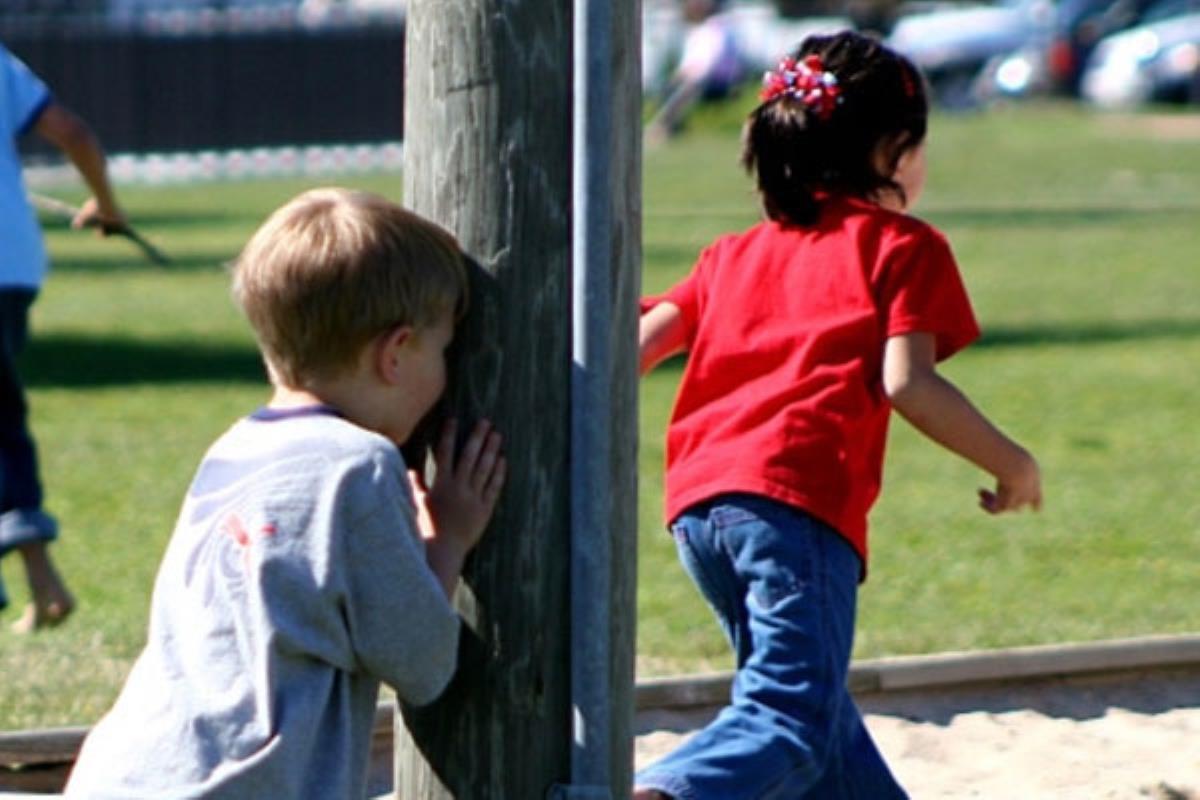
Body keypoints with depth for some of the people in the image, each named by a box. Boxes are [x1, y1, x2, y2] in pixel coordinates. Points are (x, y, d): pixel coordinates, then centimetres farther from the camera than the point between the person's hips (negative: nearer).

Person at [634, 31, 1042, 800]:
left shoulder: (734, 254, 27)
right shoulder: (904, 247, 11)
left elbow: (639, 341, 17)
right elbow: (907, 383, -3)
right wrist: (1013, 465, 7)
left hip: (698, 504, 7)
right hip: (800, 500, -7)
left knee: (811, 696, 26)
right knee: (794, 719, -17)